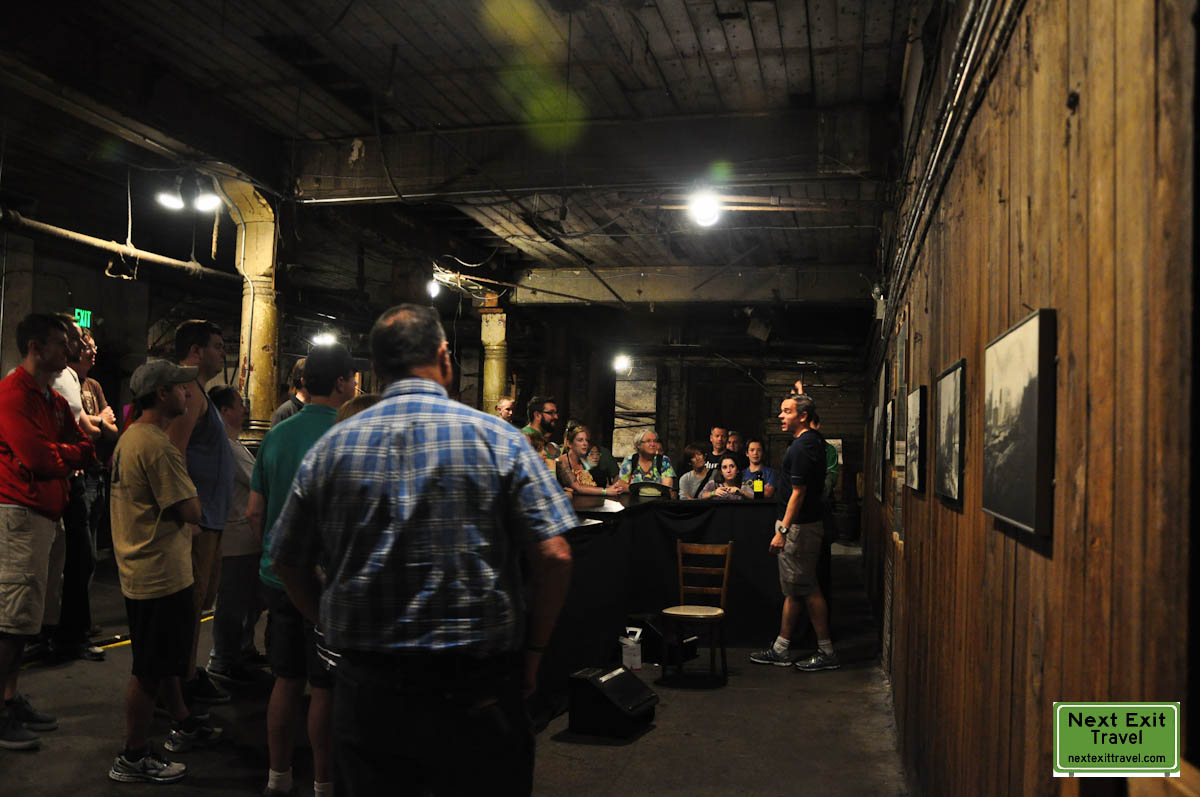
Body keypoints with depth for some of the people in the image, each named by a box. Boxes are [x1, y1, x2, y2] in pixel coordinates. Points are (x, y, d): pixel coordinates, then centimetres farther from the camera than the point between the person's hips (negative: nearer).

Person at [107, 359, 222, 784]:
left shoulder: (128, 438, 9)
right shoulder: (158, 446, -23)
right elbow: (190, 510, -22)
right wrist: (189, 492, -3)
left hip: (140, 569, 10)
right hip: (160, 573, -10)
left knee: (164, 658, 21)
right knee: (150, 669, 2)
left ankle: (183, 725, 36)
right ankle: (133, 757, 14)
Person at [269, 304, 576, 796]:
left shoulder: (330, 447, 0)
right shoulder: (498, 439, -8)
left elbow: (288, 561, 7)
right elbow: (554, 556, -13)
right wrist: (533, 648, 1)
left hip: (366, 690, 2)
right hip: (476, 693, -2)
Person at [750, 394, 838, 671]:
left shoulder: (801, 448, -20)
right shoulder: (814, 439, 8)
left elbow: (798, 493, -23)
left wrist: (782, 531, -23)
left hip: (798, 527, -11)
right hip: (803, 524, 11)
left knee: (806, 589, -3)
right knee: (792, 589, 13)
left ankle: (827, 653, 5)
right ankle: (780, 650, 20)